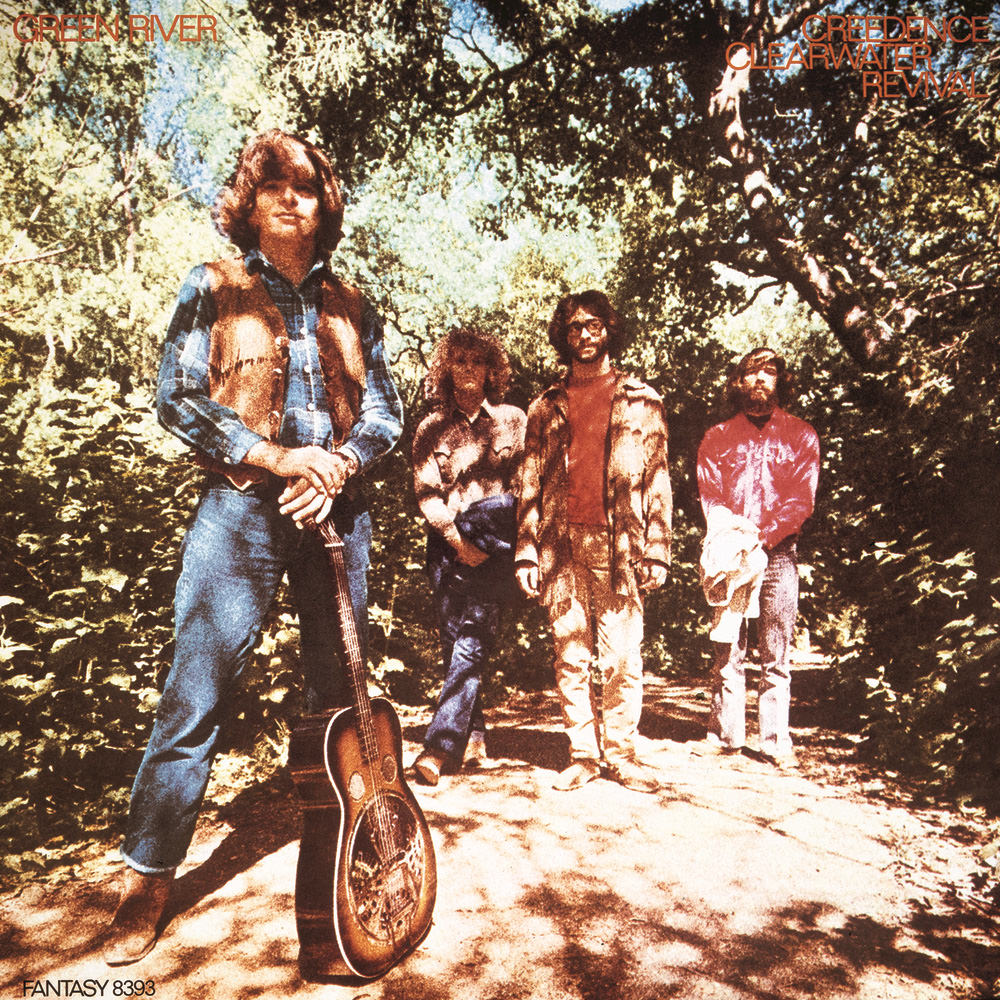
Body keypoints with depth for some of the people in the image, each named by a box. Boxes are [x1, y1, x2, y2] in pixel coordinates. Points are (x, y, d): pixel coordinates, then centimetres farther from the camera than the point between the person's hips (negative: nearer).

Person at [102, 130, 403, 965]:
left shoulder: (349, 307, 13)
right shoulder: (215, 289, 5)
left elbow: (386, 414, 11)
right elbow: (176, 399, -4)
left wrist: (338, 465, -9)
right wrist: (278, 456, -14)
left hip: (335, 513, 3)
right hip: (241, 512, -3)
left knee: (339, 696, 11)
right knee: (194, 698, -4)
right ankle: (147, 884, 13)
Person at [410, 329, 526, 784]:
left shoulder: (513, 420, 10)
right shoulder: (432, 427, 11)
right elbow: (425, 491, 3)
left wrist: (496, 537, -3)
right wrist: (457, 540, -9)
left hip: (494, 539, -2)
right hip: (448, 542, 2)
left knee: (472, 638, -13)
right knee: (456, 641, 2)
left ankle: (441, 745, -14)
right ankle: (474, 739, 13)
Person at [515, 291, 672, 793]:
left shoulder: (641, 400, 9)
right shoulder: (546, 406, 14)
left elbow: (658, 480, 5)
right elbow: (530, 484, 11)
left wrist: (657, 551, -3)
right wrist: (526, 552, 3)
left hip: (619, 545, -2)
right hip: (563, 546, 2)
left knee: (622, 658, 0)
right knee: (570, 658, 5)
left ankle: (621, 752, 15)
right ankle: (583, 753, 17)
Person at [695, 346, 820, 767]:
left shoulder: (801, 435, 11)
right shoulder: (717, 437, 15)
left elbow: (802, 499, 0)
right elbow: (710, 495, 5)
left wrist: (762, 535, -14)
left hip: (778, 553, -1)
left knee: (776, 652, 1)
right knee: (726, 648, 2)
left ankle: (776, 739, 9)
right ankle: (725, 732, 11)